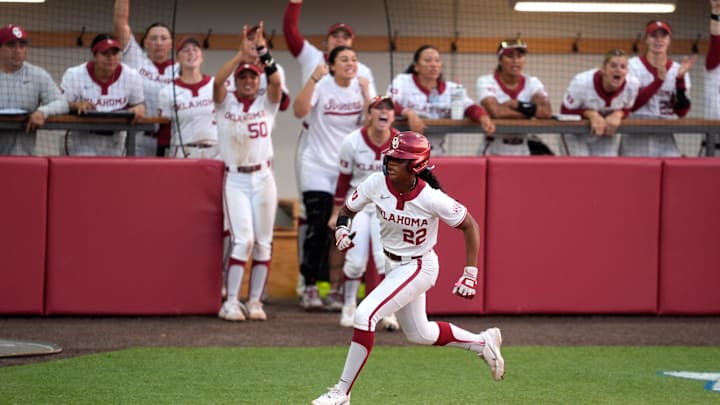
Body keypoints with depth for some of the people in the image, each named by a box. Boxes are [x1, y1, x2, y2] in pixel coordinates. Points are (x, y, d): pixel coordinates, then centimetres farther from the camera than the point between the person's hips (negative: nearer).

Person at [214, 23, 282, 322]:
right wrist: (243, 52, -24)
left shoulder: (267, 103, 5)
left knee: (263, 242, 3)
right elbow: (218, 81, -17)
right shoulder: (226, 102, 3)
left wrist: (262, 50, -25)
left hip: (263, 178, 2)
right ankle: (230, 303, -10)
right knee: (243, 240, -12)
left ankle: (255, 302, 9)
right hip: (235, 179, -2)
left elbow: (276, 82, -15)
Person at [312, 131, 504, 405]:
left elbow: (469, 226, -15)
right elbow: (347, 209, 0)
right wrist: (342, 229, -24)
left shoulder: (431, 198, -27)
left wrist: (470, 275, -18)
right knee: (419, 334, 22)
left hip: (419, 267, -7)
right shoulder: (377, 184, -15)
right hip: (392, 265, 7)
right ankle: (483, 343, 45)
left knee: (365, 315, -23)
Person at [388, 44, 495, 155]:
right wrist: (409, 113, -32)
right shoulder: (402, 81, 3)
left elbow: (470, 108, -5)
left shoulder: (451, 89, 8)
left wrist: (484, 118, -29)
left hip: (435, 153, 3)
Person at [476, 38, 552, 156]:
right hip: (494, 151, -3)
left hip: (522, 153, 3)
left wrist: (516, 105, -17)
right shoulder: (486, 81, -4)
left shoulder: (532, 82, 4)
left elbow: (547, 111, -13)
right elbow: (495, 111, -23)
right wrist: (531, 111, -13)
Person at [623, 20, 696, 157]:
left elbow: (682, 112, 1)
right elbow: (631, 105, -12)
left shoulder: (677, 69, 8)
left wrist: (680, 78, -10)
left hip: (666, 140, 2)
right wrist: (659, 79, -18)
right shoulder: (633, 65, 1)